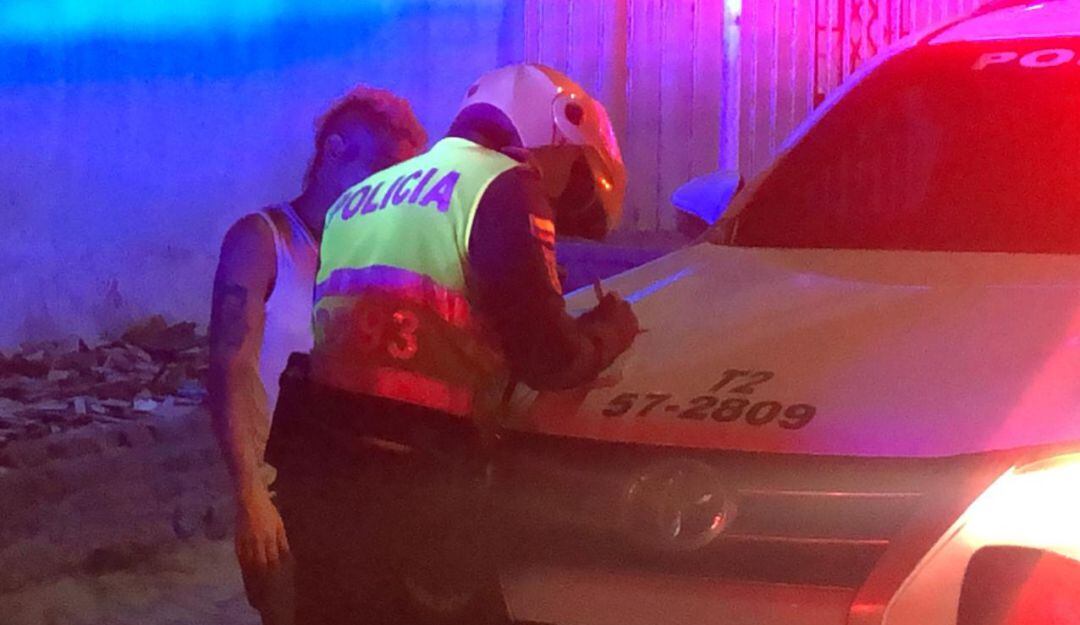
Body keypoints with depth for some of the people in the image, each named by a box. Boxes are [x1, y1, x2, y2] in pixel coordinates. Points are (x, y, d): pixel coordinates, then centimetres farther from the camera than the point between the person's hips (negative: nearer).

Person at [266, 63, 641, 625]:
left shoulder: (360, 198, 24)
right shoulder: (504, 187, -2)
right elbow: (549, 356, -7)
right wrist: (611, 327, 14)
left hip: (315, 462, 8)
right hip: (411, 479, -8)